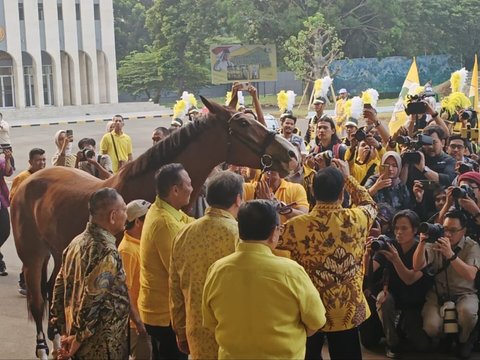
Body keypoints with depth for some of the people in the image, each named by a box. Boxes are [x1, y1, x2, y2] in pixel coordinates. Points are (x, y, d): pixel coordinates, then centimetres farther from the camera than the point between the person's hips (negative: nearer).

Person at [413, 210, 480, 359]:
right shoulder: (434, 243, 0)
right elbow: (417, 266, -12)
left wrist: (450, 255, -37)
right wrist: (422, 242, -26)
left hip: (464, 293, -1)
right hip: (438, 293, 1)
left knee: (467, 311, -37)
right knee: (431, 327, -27)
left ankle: (464, 340, -1)